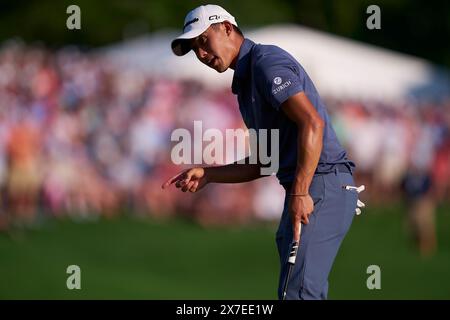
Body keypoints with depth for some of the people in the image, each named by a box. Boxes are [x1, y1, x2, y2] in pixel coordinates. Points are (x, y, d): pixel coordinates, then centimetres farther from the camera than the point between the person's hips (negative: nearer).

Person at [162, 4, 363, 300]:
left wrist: (300, 193, -25)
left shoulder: (267, 62, -8)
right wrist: (208, 175, 14)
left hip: (321, 185, -11)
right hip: (307, 189, 11)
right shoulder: (245, 83, 23)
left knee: (297, 292, -17)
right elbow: (263, 164, 26)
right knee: (308, 290, 8)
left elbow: (312, 122, -21)